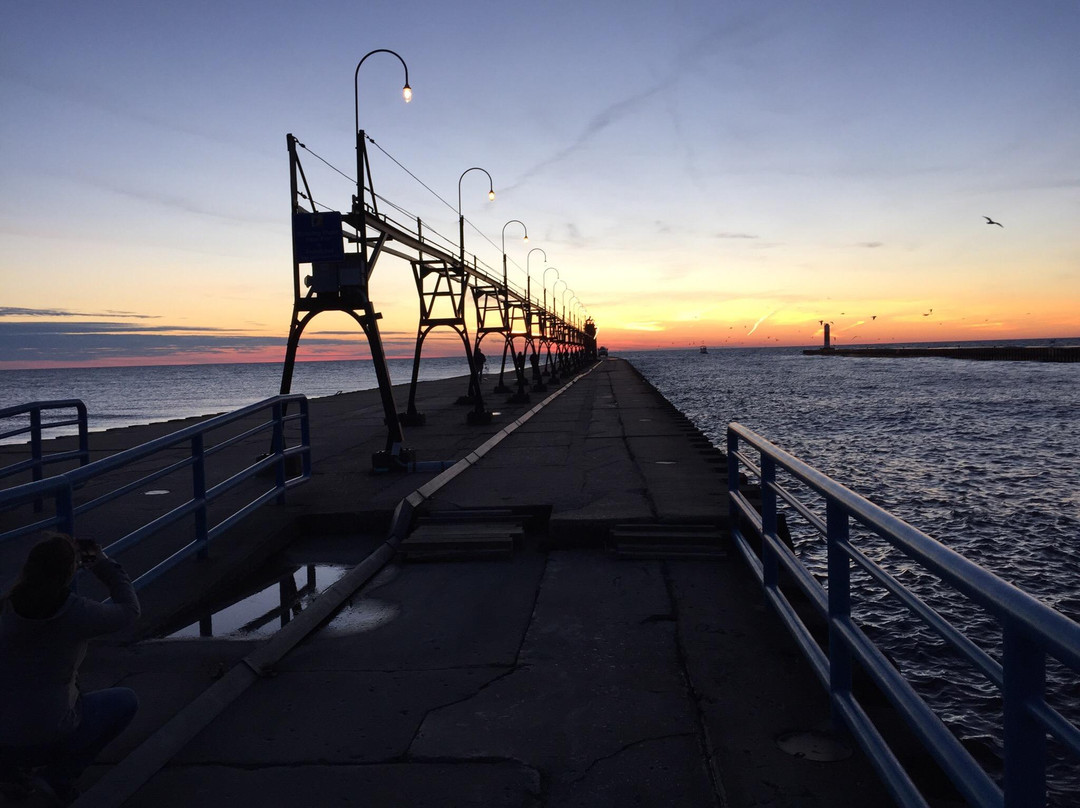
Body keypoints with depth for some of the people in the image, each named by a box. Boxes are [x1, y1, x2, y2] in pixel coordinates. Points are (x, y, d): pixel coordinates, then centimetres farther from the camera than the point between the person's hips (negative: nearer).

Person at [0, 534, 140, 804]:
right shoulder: (76, 613, -19)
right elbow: (129, 610, -2)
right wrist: (104, 565, 6)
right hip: (47, 738, -5)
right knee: (125, 701, 18)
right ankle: (57, 776, 8)